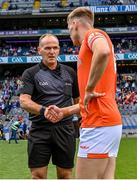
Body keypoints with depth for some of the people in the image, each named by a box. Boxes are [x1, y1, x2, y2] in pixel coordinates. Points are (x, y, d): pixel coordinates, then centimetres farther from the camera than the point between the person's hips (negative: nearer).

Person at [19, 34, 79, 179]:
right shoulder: (31, 73, 2)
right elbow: (24, 101, -11)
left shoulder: (70, 73, 12)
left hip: (65, 128, 2)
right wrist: (43, 110, -29)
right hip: (39, 129, -2)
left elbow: (78, 100, 19)